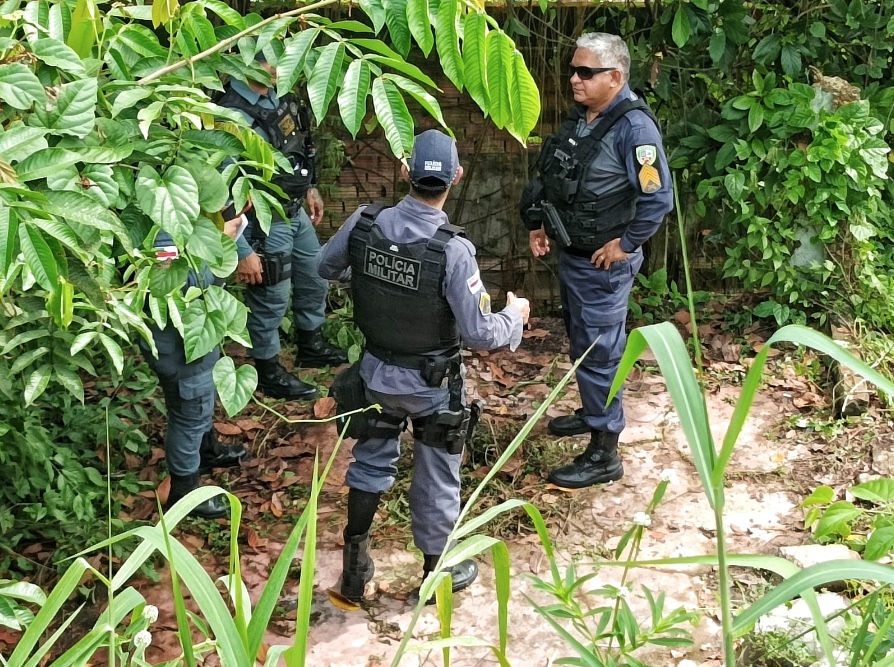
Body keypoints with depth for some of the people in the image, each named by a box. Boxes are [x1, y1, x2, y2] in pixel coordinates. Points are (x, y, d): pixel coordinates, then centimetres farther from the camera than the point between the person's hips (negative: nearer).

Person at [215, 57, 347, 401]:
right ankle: (268, 373, 31)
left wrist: (309, 187, 21)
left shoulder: (276, 95, -3)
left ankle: (310, 346, 49)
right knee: (271, 301, 9)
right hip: (266, 224, -9)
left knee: (315, 281, 25)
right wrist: (242, 252, -25)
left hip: (296, 211, 9)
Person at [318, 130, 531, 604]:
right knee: (436, 477, 17)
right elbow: (481, 334, -23)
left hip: (376, 373, 4)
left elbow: (325, 268, 3)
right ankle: (436, 572, 36)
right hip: (431, 385, -3)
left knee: (372, 461, 24)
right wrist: (515, 316, -3)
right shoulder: (453, 251, -29)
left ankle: (355, 566, 34)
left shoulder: (363, 224, -16)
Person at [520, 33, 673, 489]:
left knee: (599, 352, -3)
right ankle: (593, 413, 43)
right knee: (581, 343, 23)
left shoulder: (634, 126, -22)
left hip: (602, 263, -9)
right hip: (572, 255, 9)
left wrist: (625, 244, -19)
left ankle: (604, 455, 7)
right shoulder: (580, 117, 6)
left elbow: (659, 199, -26)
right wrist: (542, 224, 11)